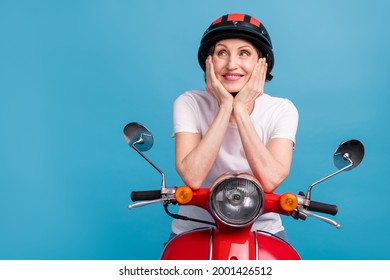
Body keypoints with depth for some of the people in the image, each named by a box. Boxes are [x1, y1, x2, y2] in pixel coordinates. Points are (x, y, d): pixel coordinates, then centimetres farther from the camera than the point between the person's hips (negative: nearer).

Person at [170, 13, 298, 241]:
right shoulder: (189, 103, -8)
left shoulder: (282, 110, -7)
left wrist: (241, 110, -20)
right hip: (195, 228, -1)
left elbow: (271, 180, -21)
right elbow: (192, 177, -22)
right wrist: (225, 107, -21)